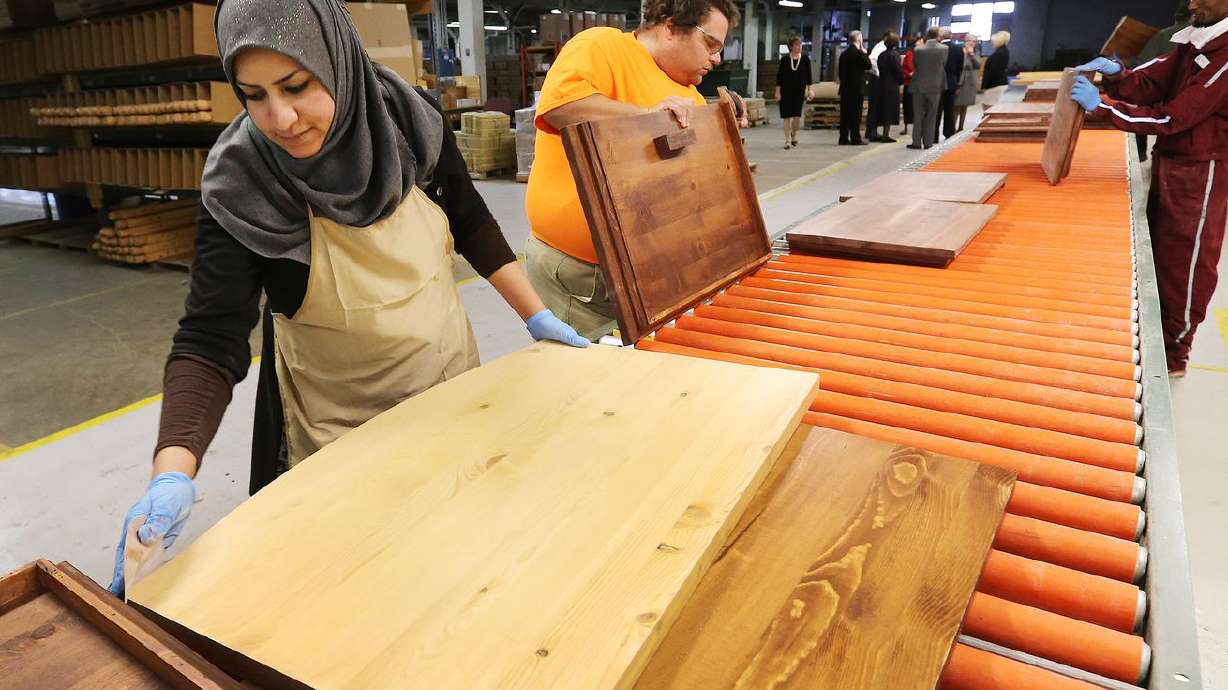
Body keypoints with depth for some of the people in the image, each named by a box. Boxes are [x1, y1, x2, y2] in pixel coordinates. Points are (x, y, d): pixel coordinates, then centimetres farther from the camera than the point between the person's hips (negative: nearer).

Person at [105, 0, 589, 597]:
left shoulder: (411, 121, -16)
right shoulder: (239, 185, -22)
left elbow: (469, 221, 0)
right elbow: (209, 341, -25)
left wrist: (537, 315, -1)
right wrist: (172, 476, -39)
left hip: (449, 376, 3)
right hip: (333, 421, -2)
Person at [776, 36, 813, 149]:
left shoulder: (805, 59, 3)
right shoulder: (785, 59, 0)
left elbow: (808, 76, 6)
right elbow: (779, 76, 1)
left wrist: (808, 90, 3)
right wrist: (778, 91, -4)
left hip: (799, 91, 0)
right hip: (786, 91, 0)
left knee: (797, 115, -8)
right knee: (786, 116, -1)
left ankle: (794, 133, 21)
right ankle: (788, 140, 8)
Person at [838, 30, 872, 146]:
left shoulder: (844, 53, 11)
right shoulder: (858, 53, -11)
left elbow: (839, 71, 13)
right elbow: (868, 65, -6)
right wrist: (865, 53, 5)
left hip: (845, 88, 7)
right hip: (856, 88, -7)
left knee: (845, 114, 7)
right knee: (855, 114, -4)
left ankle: (844, 138, 8)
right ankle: (855, 139, -4)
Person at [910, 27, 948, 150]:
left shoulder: (918, 50, -8)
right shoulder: (944, 49, -8)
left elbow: (915, 65, 2)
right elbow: (944, 65, 1)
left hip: (919, 86, 0)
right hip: (935, 86, 0)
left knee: (918, 116, 7)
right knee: (931, 116, 7)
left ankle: (916, 142, 5)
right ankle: (928, 142, 7)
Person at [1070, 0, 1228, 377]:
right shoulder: (1193, 43, 5)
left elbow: (1172, 118, -25)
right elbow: (1148, 84, 1)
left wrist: (1100, 105, -25)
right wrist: (1115, 74, -19)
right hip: (1167, 162, 9)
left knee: (1183, 264, 2)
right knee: (1157, 253, 19)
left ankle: (1173, 353, 17)